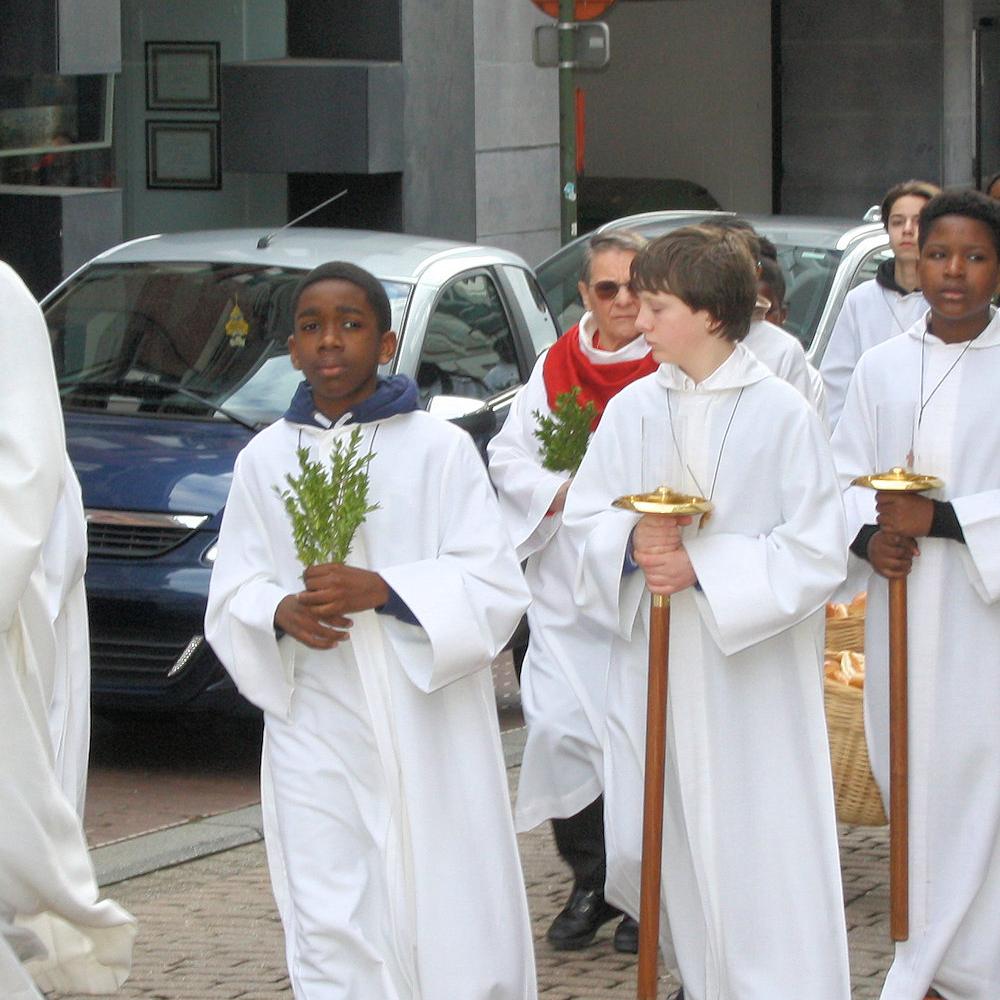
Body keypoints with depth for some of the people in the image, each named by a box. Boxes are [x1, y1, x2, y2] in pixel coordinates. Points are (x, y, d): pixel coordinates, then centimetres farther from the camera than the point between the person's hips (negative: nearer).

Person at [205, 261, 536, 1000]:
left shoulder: (440, 448, 0)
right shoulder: (264, 460, 10)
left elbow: (497, 590, -6)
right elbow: (231, 598, 10)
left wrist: (382, 590, -19)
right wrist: (281, 612, -13)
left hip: (429, 731, -2)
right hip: (318, 738, 2)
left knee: (455, 933, -2)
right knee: (331, 939, -2)